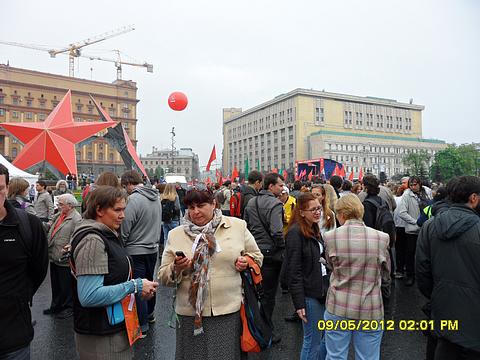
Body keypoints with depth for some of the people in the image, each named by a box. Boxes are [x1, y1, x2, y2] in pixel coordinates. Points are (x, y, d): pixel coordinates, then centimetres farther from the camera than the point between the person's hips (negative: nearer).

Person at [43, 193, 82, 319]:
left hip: (64, 259, -9)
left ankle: (69, 307, 22)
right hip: (54, 257, 9)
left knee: (66, 285, 6)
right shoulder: (58, 215, 10)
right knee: (55, 284, 22)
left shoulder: (76, 219, -18)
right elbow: (50, 232, 21)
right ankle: (56, 306, 37)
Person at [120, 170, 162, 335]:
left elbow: (125, 229, -17)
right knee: (149, 282, 21)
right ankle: (150, 314, 37)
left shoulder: (134, 199, -19)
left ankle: (142, 325, 14)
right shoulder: (156, 197, 5)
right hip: (153, 249, 8)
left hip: (136, 251, -8)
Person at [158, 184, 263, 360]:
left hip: (229, 311, 0)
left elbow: (257, 256, 13)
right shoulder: (175, 235, 3)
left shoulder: (238, 226, 1)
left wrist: (247, 261, -8)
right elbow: (163, 277, 5)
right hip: (191, 313, 1)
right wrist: (176, 269, -15)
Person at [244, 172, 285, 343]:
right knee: (269, 294, 6)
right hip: (270, 253, -7)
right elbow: (277, 231, -27)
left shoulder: (250, 203, 7)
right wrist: (282, 247, -11)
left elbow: (246, 226, 13)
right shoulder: (275, 203, -19)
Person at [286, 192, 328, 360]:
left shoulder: (314, 230, 11)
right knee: (313, 340, 5)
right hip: (309, 294, -8)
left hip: (322, 290, 8)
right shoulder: (295, 233, -16)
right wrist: (299, 303, -19)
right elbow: (294, 271, -18)